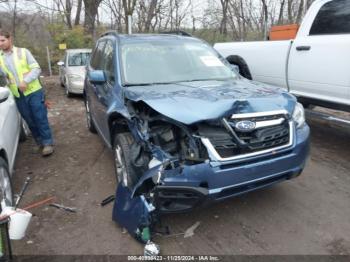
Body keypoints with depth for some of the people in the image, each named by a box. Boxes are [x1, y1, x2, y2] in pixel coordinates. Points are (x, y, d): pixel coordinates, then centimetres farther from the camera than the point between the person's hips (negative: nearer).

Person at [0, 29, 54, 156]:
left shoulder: (23, 52, 2)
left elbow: (36, 68, -4)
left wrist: (25, 81, -17)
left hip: (34, 91, -3)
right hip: (18, 95, 3)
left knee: (40, 118, -2)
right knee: (30, 120, 9)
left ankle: (48, 143, 7)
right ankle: (40, 142, 22)